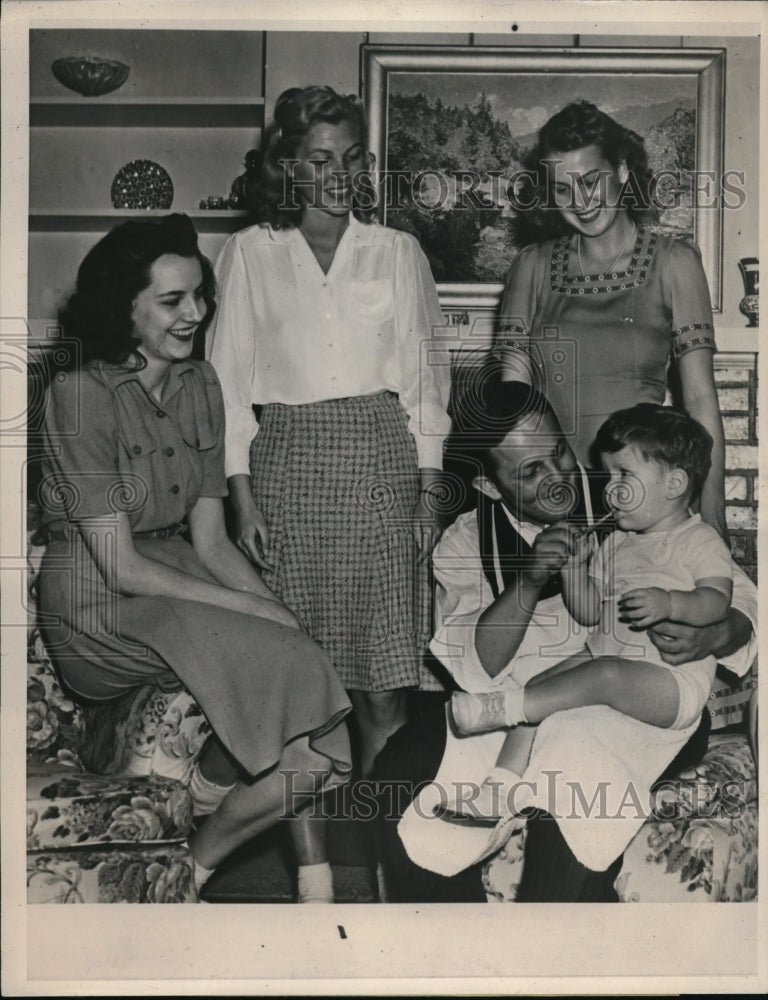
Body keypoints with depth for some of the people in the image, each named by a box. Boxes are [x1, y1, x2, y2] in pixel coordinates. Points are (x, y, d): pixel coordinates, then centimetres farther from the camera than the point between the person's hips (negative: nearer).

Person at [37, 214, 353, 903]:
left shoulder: (200, 385, 6)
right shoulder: (82, 395, -15)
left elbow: (210, 542, 4)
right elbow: (121, 566, -18)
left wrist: (283, 613, -12)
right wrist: (253, 610, -20)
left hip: (175, 578, 6)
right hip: (97, 609, -6)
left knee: (295, 660, -19)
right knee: (290, 669, -22)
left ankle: (315, 886, -6)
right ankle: (192, 873, -2)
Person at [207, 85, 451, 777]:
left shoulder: (398, 253, 10)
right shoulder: (249, 255, 7)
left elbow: (424, 372, 10)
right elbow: (228, 380, 5)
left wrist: (428, 488, 3)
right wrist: (242, 494, -2)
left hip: (381, 455, 1)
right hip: (288, 455, 0)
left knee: (385, 660, -2)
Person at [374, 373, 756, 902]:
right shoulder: (464, 544, 8)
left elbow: (738, 599, 7)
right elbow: (475, 668, -6)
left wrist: (714, 635, -17)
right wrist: (528, 583, -20)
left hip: (635, 700, -1)